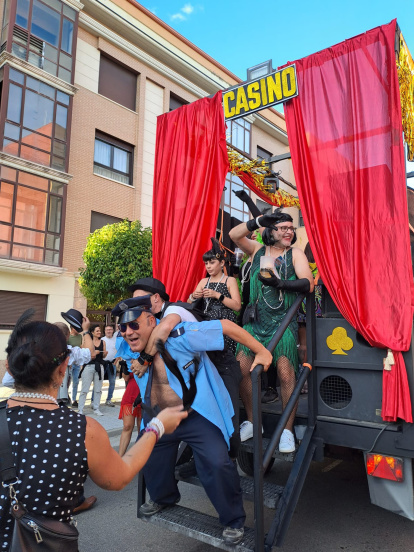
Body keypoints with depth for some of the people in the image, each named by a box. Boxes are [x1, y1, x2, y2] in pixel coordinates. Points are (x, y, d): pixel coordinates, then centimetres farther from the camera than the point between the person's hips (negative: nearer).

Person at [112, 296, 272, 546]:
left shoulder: (179, 336, -29)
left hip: (198, 414, -7)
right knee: (147, 456, 18)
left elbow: (226, 326, -28)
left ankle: (234, 521, 10)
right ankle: (164, 498, 51)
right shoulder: (131, 351, -6)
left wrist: (261, 352, -27)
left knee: (217, 463, -18)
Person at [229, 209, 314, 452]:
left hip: (283, 322, -3)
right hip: (255, 321, 3)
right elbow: (234, 235, 3)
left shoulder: (295, 253, 3)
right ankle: (252, 422, 16)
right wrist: (259, 221, -7)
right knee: (242, 369, -3)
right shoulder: (258, 250, 12)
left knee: (286, 374, -13)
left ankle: (288, 431, 4)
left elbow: (308, 284, -9)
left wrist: (279, 283, -23)